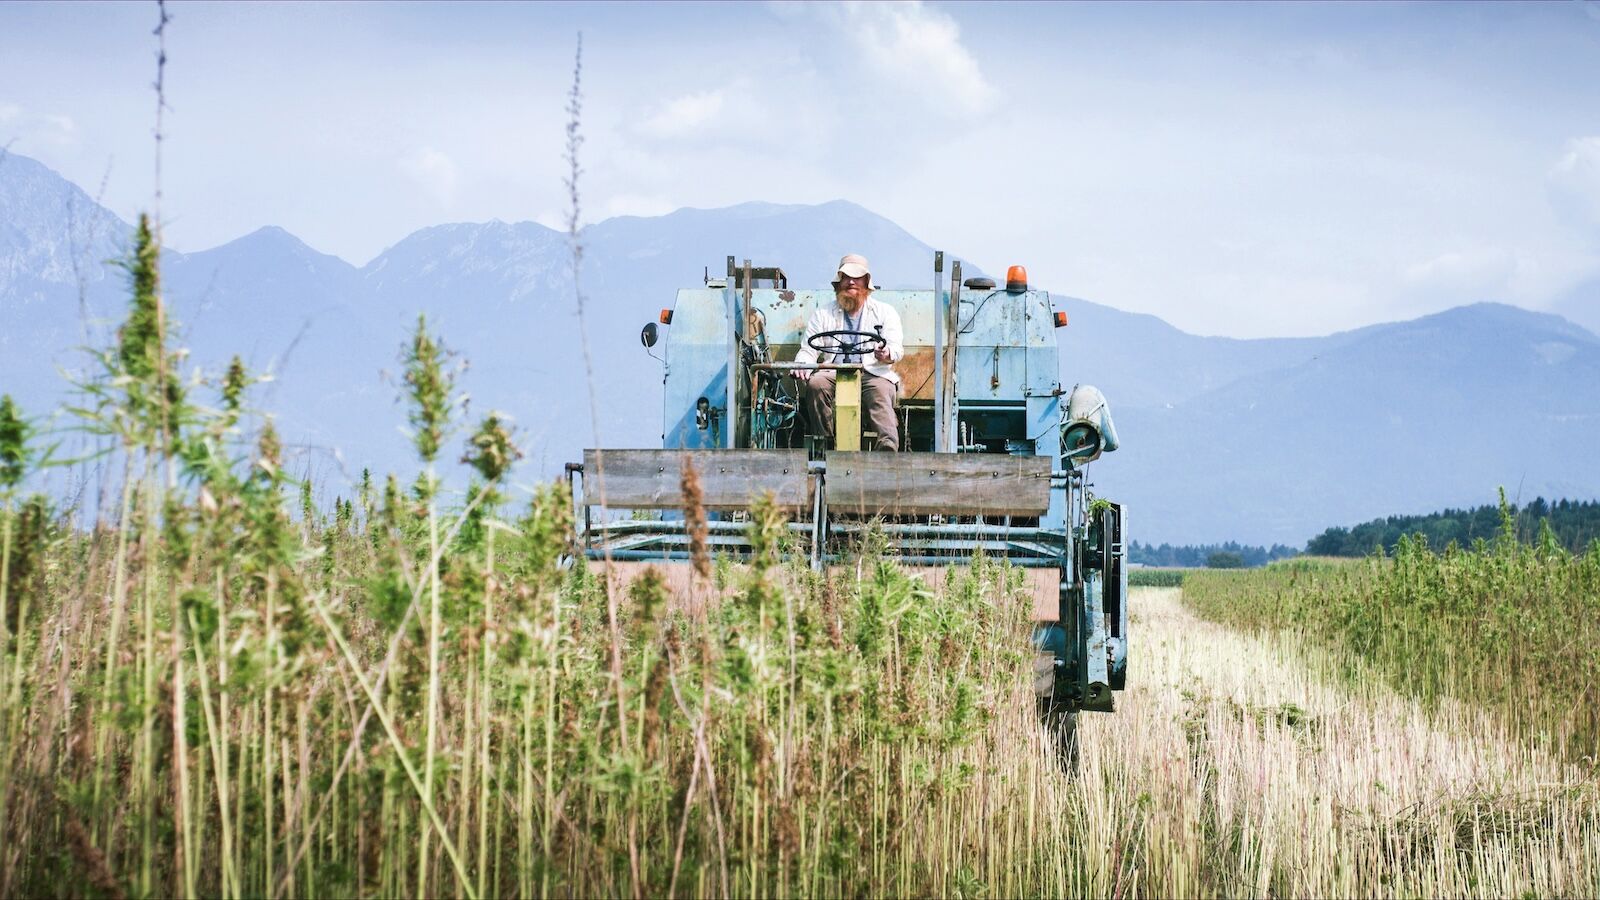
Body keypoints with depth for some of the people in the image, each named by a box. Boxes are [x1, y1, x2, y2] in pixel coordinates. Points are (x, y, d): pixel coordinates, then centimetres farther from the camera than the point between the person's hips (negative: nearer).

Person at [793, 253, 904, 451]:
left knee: (880, 390, -35)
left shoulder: (885, 312, 17)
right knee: (815, 384, -32)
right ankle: (824, 445, -29)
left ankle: (887, 449, -51)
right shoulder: (823, 314, 20)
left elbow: (896, 348, 5)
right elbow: (808, 350, 12)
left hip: (872, 373, -1)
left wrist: (887, 354, -22)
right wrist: (802, 366, -13)